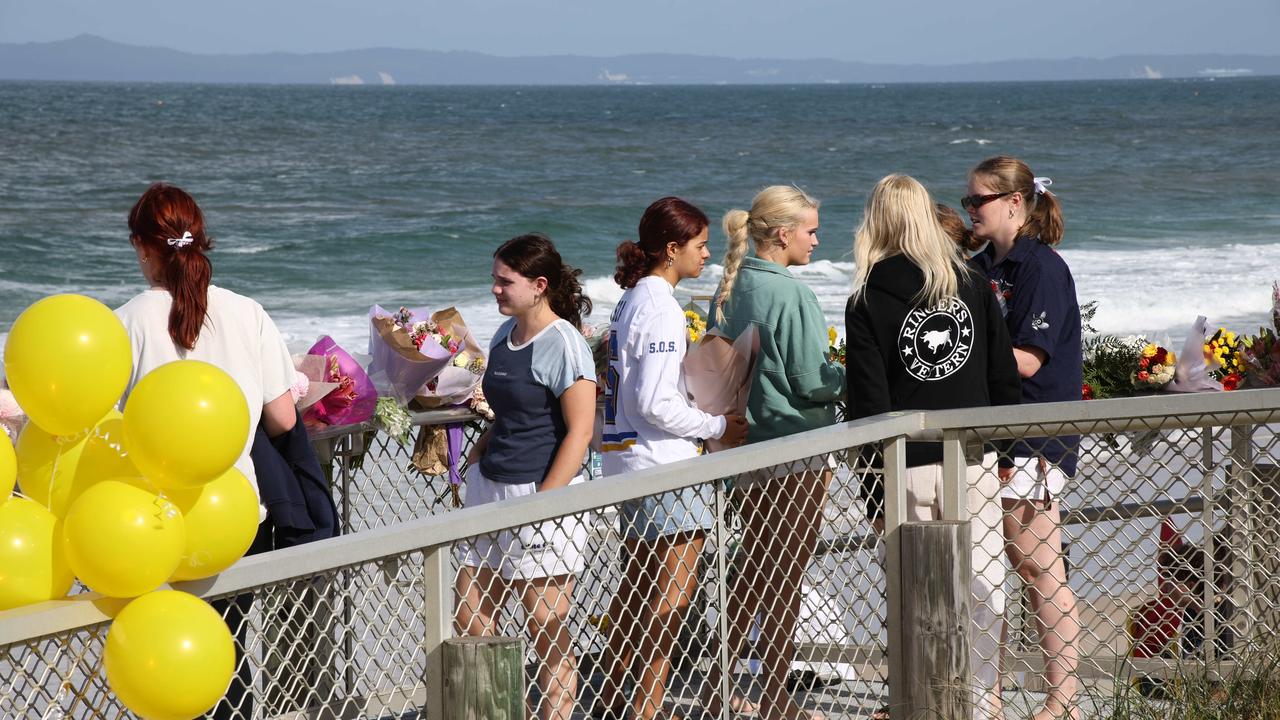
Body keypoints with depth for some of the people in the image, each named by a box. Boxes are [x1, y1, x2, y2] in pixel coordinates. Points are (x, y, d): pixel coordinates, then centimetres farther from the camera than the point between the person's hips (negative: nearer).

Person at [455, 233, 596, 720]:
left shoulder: (562, 344, -12)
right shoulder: (505, 335, 13)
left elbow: (579, 430, -16)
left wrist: (542, 501, -19)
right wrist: (475, 460, 12)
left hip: (543, 495, -9)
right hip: (491, 487, 9)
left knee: (546, 627, -1)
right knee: (470, 617, 8)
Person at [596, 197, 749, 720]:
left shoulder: (633, 300, 12)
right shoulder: (660, 308, -18)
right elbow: (656, 403, -22)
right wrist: (719, 427, -11)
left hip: (627, 459, 10)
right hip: (664, 466, -10)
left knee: (639, 584, 18)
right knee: (675, 589, -3)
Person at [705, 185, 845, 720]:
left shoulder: (730, 290, 6)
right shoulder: (790, 295, -18)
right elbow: (812, 381, -17)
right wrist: (853, 374, -1)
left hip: (744, 449, 8)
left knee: (754, 570, 18)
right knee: (785, 578, 1)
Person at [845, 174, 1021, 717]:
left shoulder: (867, 303, -5)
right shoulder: (972, 286, 3)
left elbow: (868, 405, -7)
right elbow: (1005, 378, 6)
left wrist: (874, 487, -3)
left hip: (908, 469, -2)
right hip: (974, 462, 2)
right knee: (981, 583, 8)